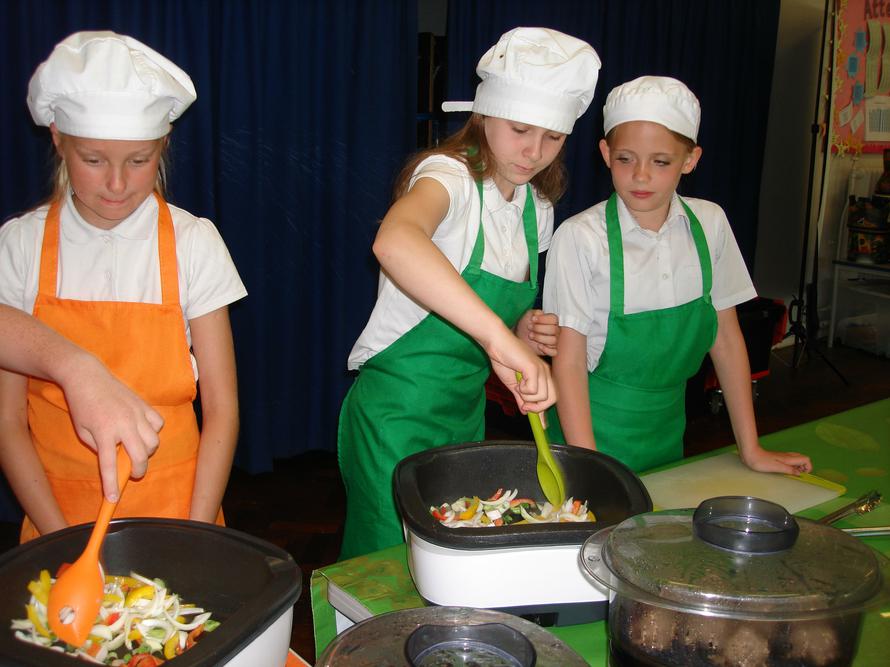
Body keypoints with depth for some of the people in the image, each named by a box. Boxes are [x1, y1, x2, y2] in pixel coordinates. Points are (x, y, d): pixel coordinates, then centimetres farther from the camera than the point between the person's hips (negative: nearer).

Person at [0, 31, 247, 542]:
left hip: (173, 504, 0)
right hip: (57, 510, 1)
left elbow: (221, 410, -6)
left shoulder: (193, 242, -7)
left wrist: (195, 538, -12)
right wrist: (61, 538, -12)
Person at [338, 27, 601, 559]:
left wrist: (525, 333, -3)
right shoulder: (449, 175, -17)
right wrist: (498, 336, -52)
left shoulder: (536, 207, 6)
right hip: (397, 415, -7)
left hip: (467, 413, 7)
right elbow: (394, 241, -43)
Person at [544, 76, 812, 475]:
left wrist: (751, 450, 4)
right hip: (591, 427, -4)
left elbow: (726, 338, 3)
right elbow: (569, 363, -16)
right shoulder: (580, 237, -16)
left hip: (667, 427, 4)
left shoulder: (709, 224, -4)